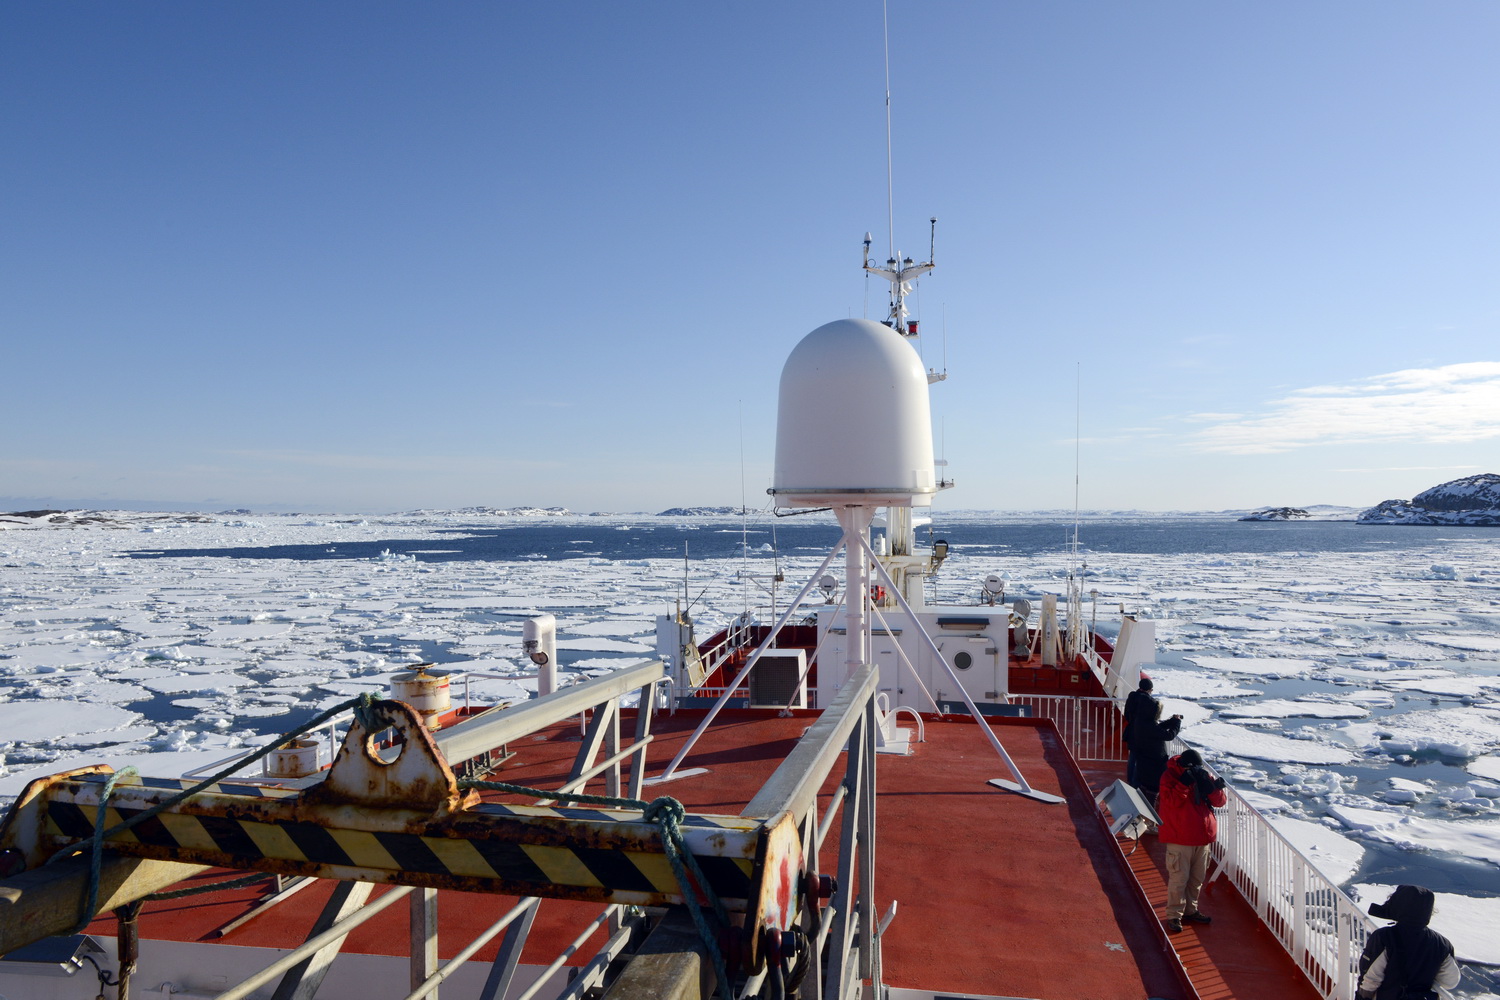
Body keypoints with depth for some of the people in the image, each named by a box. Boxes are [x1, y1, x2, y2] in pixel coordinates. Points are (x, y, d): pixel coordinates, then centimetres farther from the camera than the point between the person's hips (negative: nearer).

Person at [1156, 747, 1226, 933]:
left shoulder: (1204, 776, 2)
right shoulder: (1170, 777, -11)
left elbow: (1221, 801, -3)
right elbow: (1172, 801, -23)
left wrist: (1210, 785, -21)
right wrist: (1185, 782, -31)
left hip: (1202, 837, 5)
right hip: (1179, 839, -5)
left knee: (1197, 878, 17)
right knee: (1178, 878, -3)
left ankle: (1190, 910, 34)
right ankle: (1174, 915, 10)